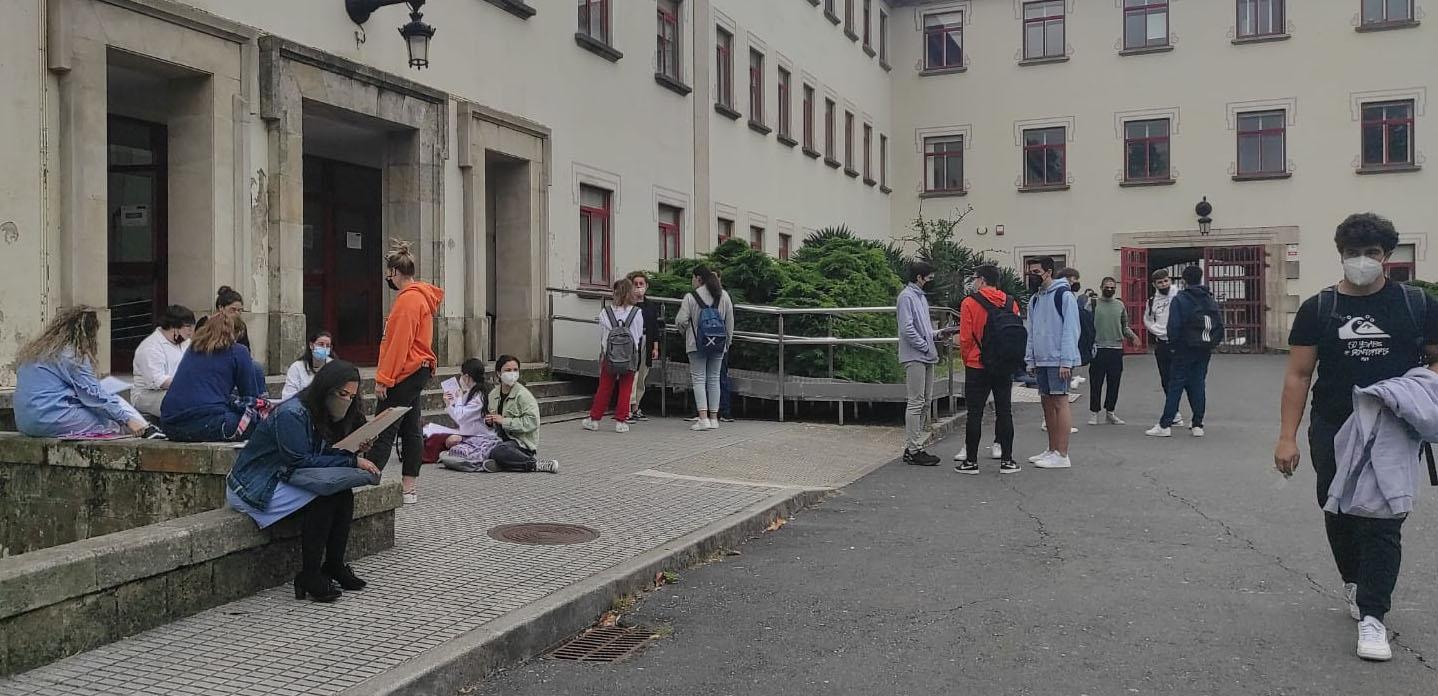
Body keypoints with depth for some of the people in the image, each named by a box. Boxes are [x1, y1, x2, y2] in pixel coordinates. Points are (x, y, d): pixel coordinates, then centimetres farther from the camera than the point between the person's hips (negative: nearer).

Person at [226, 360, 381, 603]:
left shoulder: (325, 415, 5)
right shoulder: (291, 414, -22)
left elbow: (326, 456, 4)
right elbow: (299, 462, -27)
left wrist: (355, 449, -16)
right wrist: (352, 461, -26)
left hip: (284, 479, 8)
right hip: (253, 488, -8)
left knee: (343, 495, -14)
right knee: (323, 498, -26)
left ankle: (334, 566, -7)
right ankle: (309, 576, -20)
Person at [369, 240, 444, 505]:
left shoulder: (408, 300, -16)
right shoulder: (421, 296, 15)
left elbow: (399, 344, -21)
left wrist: (383, 379, -19)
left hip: (404, 374, -10)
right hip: (418, 371, 10)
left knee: (384, 431, -8)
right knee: (410, 429, 10)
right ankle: (410, 488, 13)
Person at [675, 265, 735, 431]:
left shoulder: (691, 297, -8)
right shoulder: (724, 296, 6)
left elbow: (681, 321, -9)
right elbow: (730, 321, 8)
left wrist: (684, 331, 13)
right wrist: (728, 342, 17)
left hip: (697, 344, -4)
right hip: (719, 344, 4)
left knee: (698, 379, 0)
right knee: (714, 379, 11)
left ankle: (703, 418, -10)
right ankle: (714, 418, 12)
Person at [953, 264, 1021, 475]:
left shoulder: (970, 303, -9)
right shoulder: (1011, 303, 4)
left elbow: (965, 338, -10)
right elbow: (1019, 333, 7)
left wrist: (966, 360, 6)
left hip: (977, 367, -4)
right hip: (1005, 368, 4)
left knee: (975, 413, 2)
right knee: (1004, 412, 10)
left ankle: (971, 461, 6)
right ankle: (1007, 460, 12)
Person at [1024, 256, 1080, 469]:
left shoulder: (1063, 295, -9)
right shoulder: (1035, 299, 15)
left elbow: (1070, 330, -14)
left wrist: (1066, 362, -18)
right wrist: (1030, 360, 11)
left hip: (1058, 361, -8)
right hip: (1041, 361, 8)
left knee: (1060, 403, -6)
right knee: (1047, 403, 11)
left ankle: (1062, 455, -4)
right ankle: (1052, 450, 19)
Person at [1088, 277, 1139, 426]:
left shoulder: (1120, 305, 12)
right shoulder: (1094, 304, 1)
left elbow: (1124, 326, 17)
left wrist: (1132, 335, -2)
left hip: (1116, 349, 4)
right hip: (1098, 349, -4)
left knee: (1114, 383, 7)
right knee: (1096, 382, -1)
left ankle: (1110, 412, 18)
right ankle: (1093, 412, 9)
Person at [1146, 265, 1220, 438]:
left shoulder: (1179, 300, -9)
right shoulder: (1210, 300, 8)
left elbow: (1173, 326, -15)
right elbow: (1220, 325, 7)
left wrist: (1173, 343, -2)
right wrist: (1212, 343, 12)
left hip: (1184, 350, -5)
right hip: (1204, 351, 5)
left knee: (1175, 385, -2)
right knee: (1199, 384, 9)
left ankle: (1165, 425, -3)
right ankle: (1198, 425, 8)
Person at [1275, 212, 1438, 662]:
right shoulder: (1318, 308, 0)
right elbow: (1298, 375, -1)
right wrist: (1287, 437, -7)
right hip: (1333, 432, 1)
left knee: (1383, 522, -4)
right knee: (1340, 515, 13)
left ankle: (1372, 616, 1)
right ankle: (1354, 583, 39)